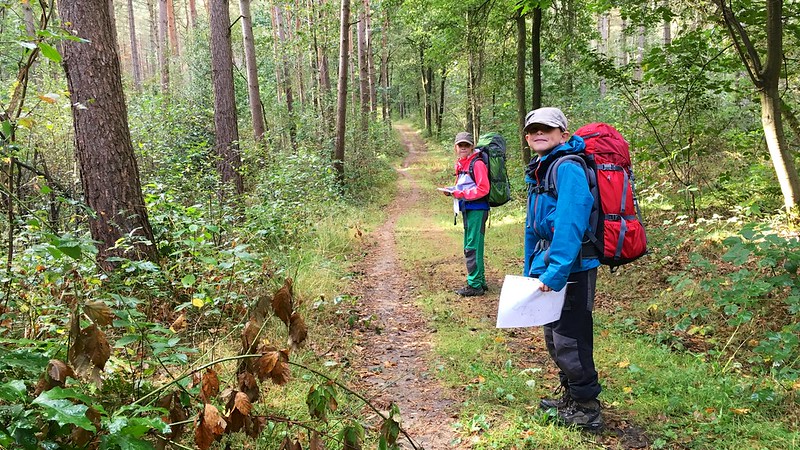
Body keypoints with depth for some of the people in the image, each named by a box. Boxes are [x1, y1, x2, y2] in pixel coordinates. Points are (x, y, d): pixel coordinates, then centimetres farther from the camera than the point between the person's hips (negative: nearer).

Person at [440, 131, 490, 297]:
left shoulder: (477, 164, -12)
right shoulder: (460, 164, 15)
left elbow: (483, 189, -18)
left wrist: (462, 194, -18)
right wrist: (452, 190, 5)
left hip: (477, 210, -10)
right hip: (466, 210, 10)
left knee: (472, 248, -8)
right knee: (469, 247, 15)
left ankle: (475, 285, -2)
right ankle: (480, 281, 25)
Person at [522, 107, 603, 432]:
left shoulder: (567, 168, -17)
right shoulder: (538, 171, 13)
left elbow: (570, 223, -27)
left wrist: (555, 271, -30)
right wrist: (531, 269, 19)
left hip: (571, 267, -10)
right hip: (549, 263, 10)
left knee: (569, 339, 0)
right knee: (554, 335, 20)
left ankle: (586, 410, 16)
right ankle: (570, 396, 37)